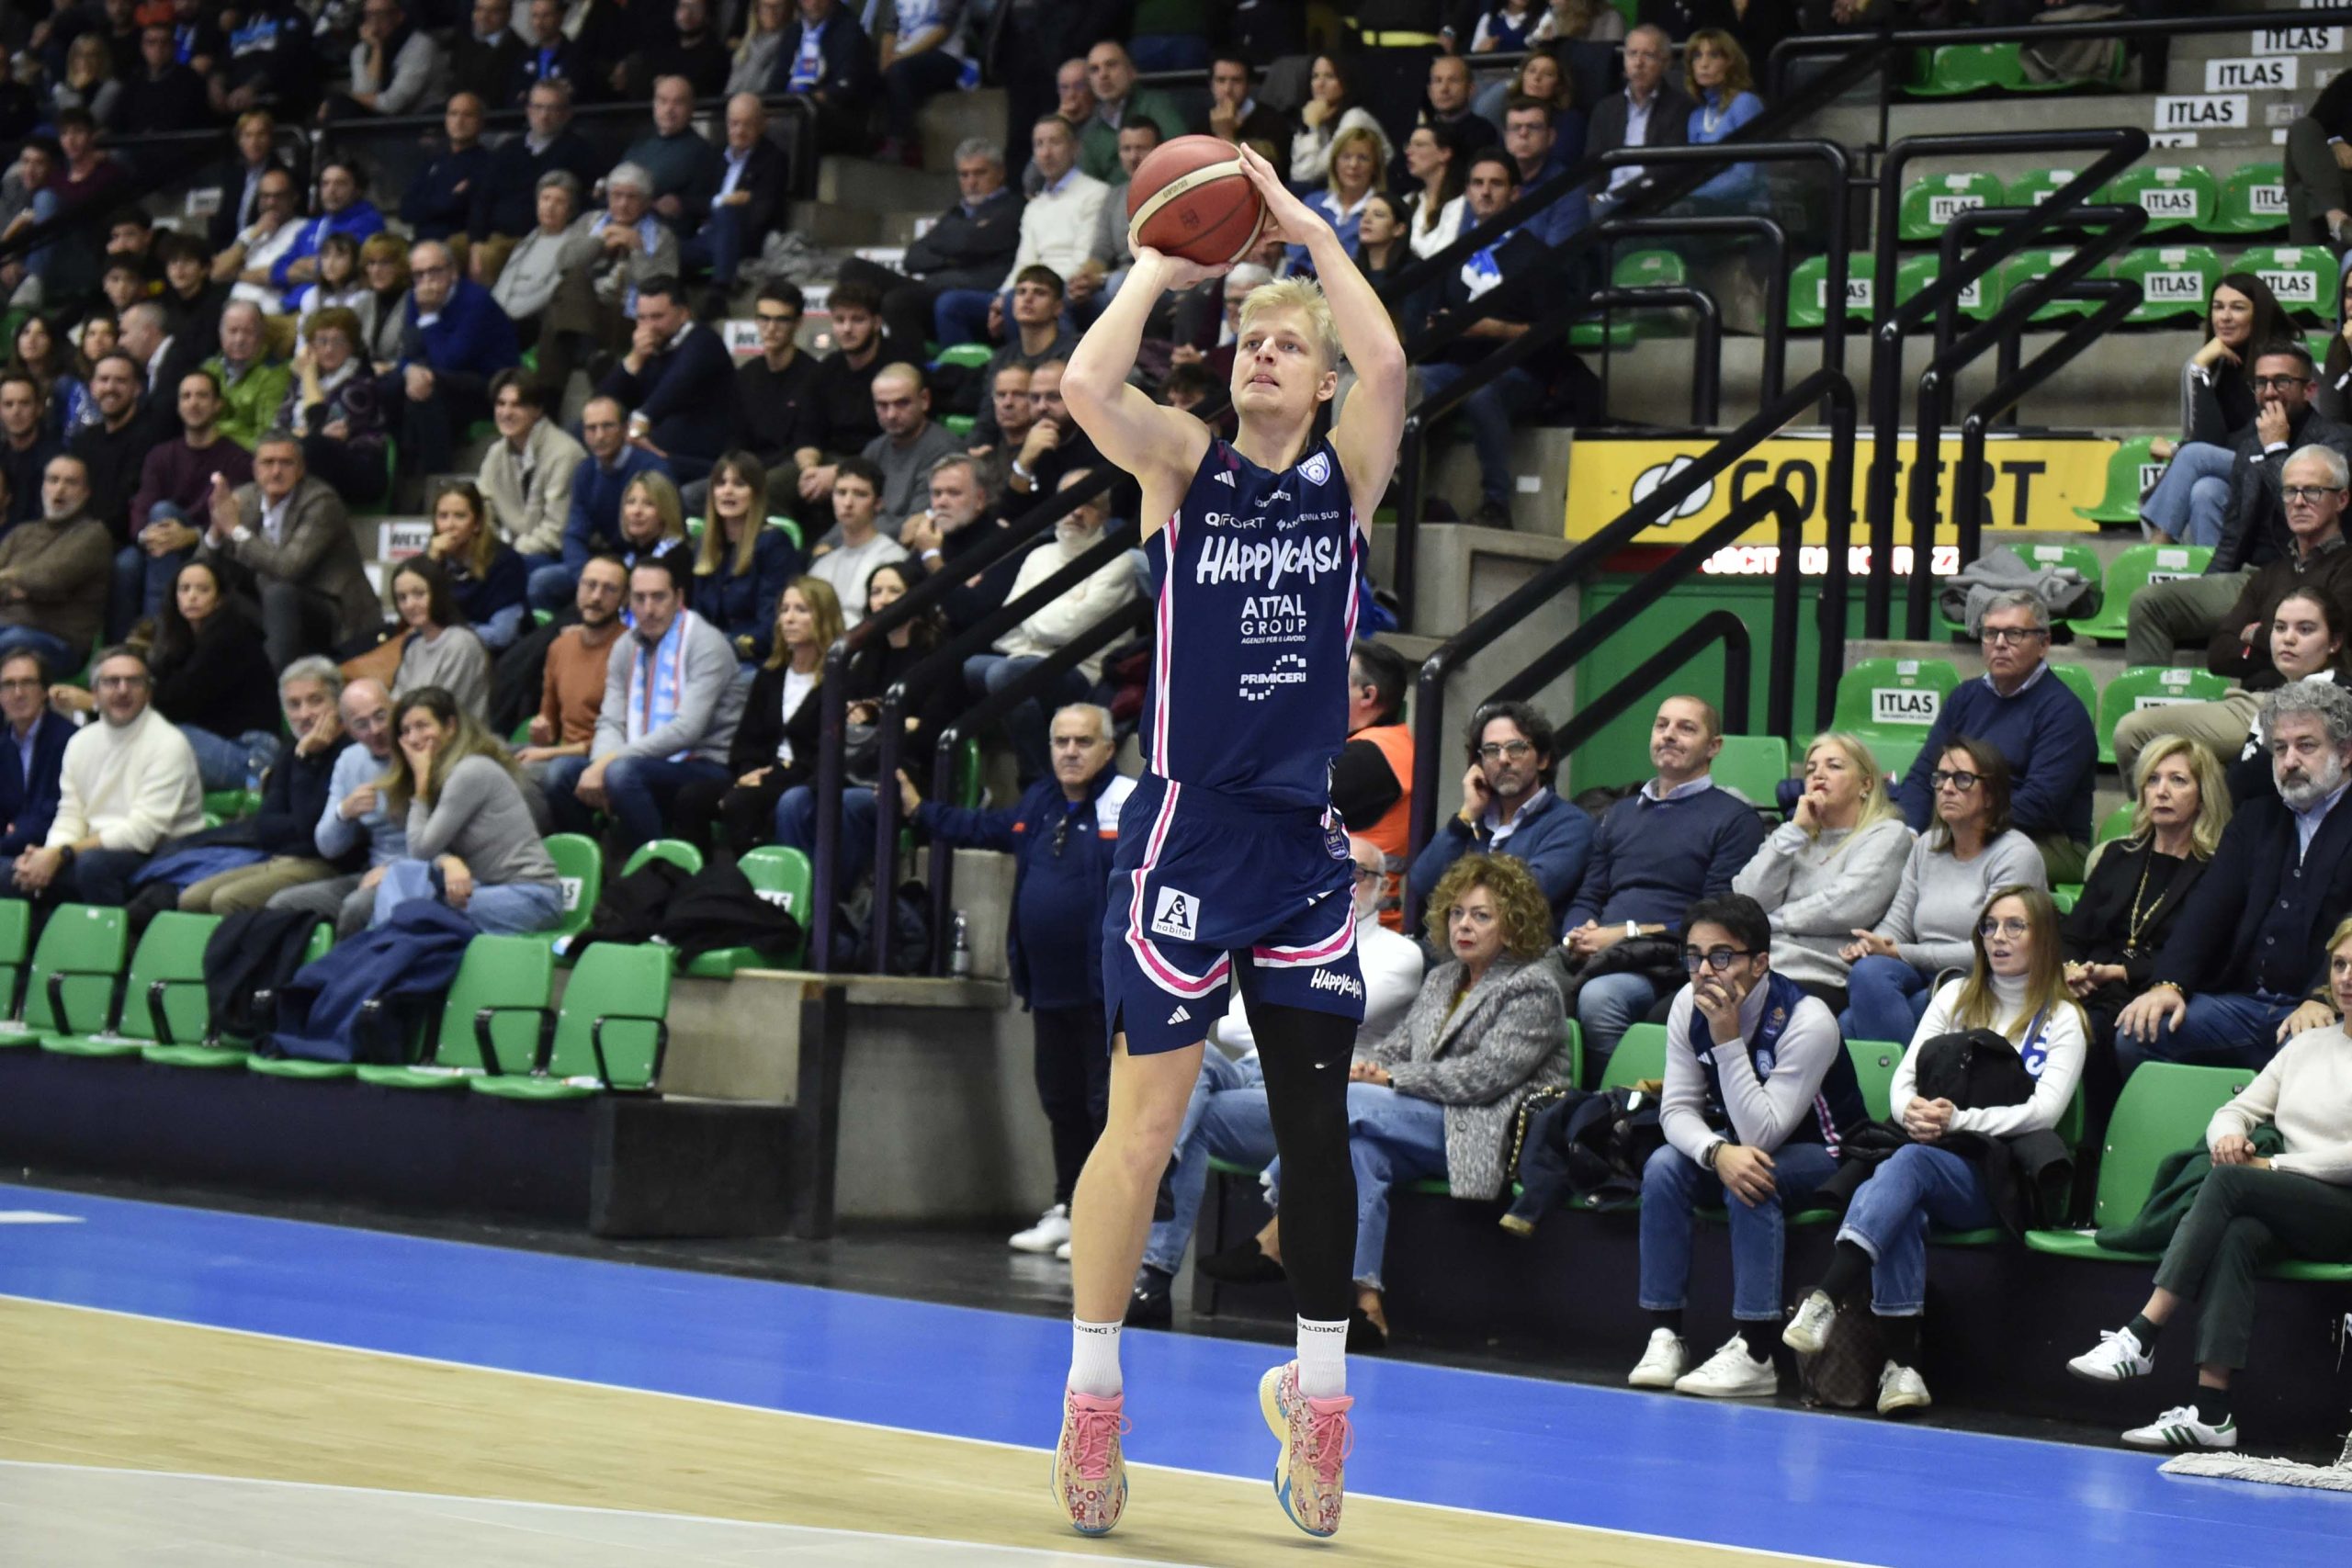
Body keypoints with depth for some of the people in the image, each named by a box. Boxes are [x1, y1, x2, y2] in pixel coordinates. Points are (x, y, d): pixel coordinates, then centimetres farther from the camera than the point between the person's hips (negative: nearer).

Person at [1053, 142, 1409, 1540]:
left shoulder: (1348, 474, 6)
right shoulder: (1185, 464, 1)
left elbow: (1388, 364, -15)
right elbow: (1086, 386, -18)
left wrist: (1307, 227, -9)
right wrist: (1162, 268, -7)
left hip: (1305, 841, 3)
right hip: (1187, 832, -3)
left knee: (1317, 1128, 7)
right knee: (1144, 1126, -3)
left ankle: (1320, 1390, 18)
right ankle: (1091, 1396, 5)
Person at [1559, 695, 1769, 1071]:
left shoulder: (1734, 819, 9)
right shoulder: (1620, 814, 30)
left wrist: (1631, 934, -10)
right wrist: (1575, 937, 0)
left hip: (1666, 966, -5)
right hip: (1596, 960, 5)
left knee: (1598, 996, -38)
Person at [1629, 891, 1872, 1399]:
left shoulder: (1806, 1021, -29)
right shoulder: (1689, 1005, -11)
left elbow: (1762, 1134, -32)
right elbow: (1677, 1109, -11)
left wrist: (1728, 1040, -38)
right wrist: (1718, 1152, -33)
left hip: (1825, 1158, -6)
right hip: (1737, 1141, 6)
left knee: (1755, 1176, -35)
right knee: (1664, 1167, -21)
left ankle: (1753, 1354, -35)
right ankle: (1665, 1337, -19)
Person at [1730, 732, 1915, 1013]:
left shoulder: (1887, 835, 11)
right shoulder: (1801, 839, 29)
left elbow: (1845, 909, -6)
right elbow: (1748, 900, 11)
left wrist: (1771, 921, 6)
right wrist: (1794, 831, 7)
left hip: (1817, 976, -5)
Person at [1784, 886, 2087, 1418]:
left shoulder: (2061, 1019, 8)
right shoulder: (1956, 996, 22)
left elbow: (2043, 1111, -6)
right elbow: (1903, 1079, 15)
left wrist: (1957, 1119, -16)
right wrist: (1913, 1112, -10)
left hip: (1994, 1175, -3)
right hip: (1931, 1157, 3)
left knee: (1907, 1164, -36)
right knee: (1900, 1212, -35)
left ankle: (1825, 1299, -52)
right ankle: (1901, 1364, -42)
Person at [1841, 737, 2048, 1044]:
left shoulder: (2015, 854, -3)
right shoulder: (1926, 847, 20)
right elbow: (1897, 923, 16)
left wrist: (1898, 953, -14)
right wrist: (1865, 946, -10)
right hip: (1924, 980, 6)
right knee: (1868, 971, -31)